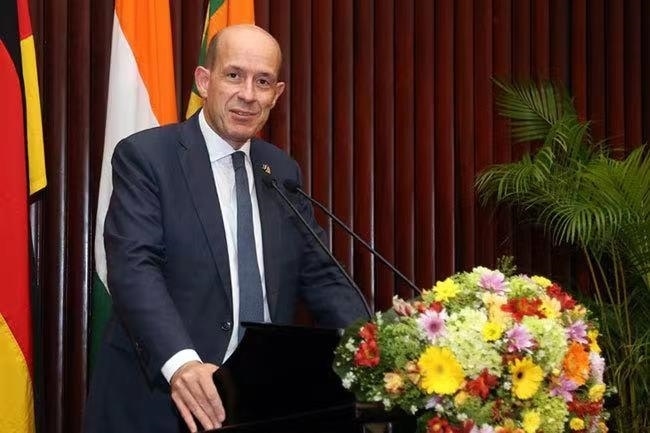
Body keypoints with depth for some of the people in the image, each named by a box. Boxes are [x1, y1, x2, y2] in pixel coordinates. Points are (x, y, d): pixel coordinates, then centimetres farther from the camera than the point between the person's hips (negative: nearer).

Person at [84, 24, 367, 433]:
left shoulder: (284, 171, 11)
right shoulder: (145, 156, -7)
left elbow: (319, 276, 9)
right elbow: (134, 268, -19)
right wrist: (180, 362, -35)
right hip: (158, 397, -5)